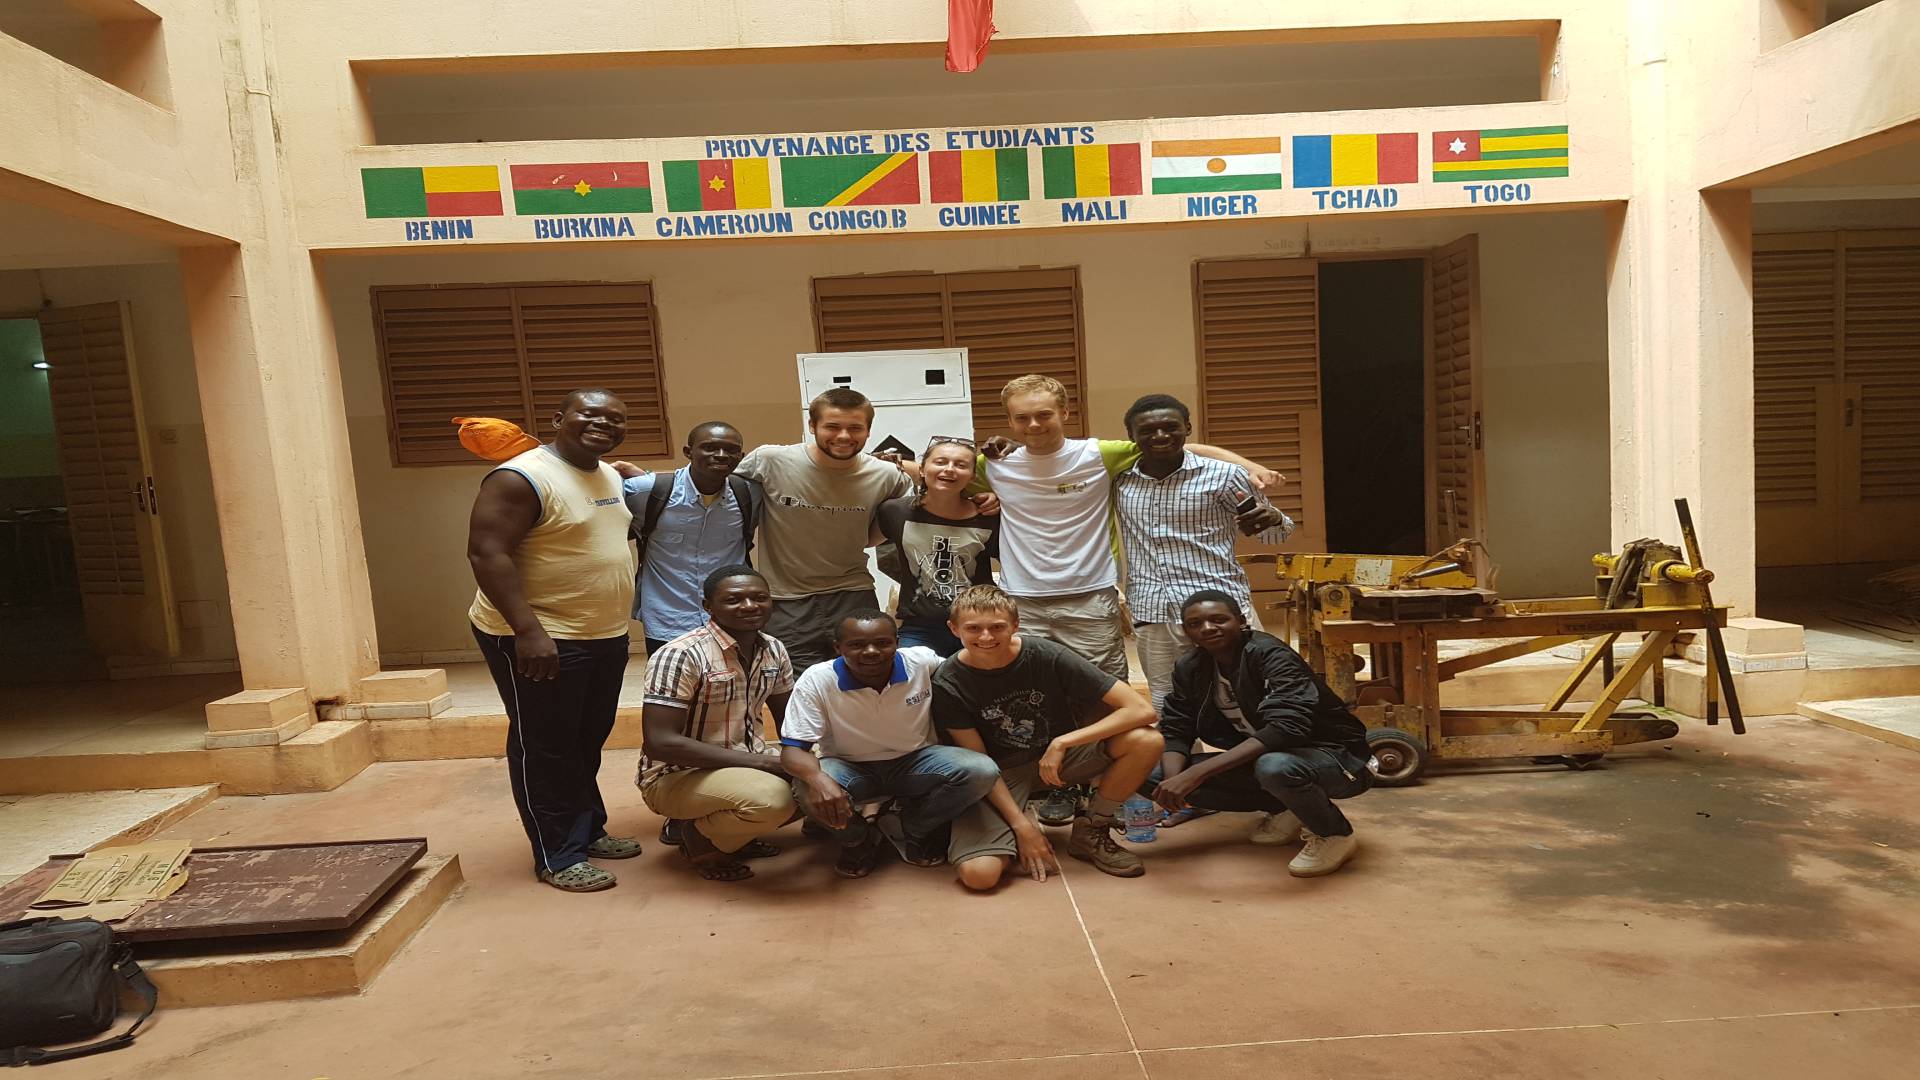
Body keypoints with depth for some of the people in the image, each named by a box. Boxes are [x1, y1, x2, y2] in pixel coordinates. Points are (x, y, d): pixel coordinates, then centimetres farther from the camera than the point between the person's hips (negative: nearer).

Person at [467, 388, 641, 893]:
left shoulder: (609, 476, 10)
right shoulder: (521, 478, -17)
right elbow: (487, 553, -23)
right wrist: (528, 630, -29)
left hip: (605, 637, 9)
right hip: (539, 640, -9)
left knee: (588, 742, 19)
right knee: (545, 748, 3)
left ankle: (589, 830, 34)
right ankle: (558, 856, 14)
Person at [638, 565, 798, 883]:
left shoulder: (774, 650, -1)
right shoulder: (680, 655, -23)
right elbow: (660, 743, -27)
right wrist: (759, 762, -27)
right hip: (677, 774, -8)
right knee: (772, 798, -33)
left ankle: (732, 828, 11)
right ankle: (701, 836, -1)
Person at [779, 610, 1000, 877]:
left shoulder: (924, 662, -18)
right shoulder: (816, 681, -21)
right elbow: (792, 749, -23)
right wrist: (818, 778, -46)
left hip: (915, 761, 2)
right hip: (850, 769, -1)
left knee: (982, 771, -25)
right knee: (809, 790, -35)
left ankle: (907, 828, 1)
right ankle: (858, 839, 1)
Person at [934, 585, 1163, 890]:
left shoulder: (1047, 656, -21)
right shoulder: (948, 684, -19)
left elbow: (1141, 710, -24)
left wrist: (1061, 743, -27)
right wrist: (1021, 825, -18)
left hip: (1061, 754, 2)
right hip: (1000, 773, -1)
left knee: (1146, 741, -24)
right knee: (979, 874, -26)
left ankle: (1091, 831, 0)